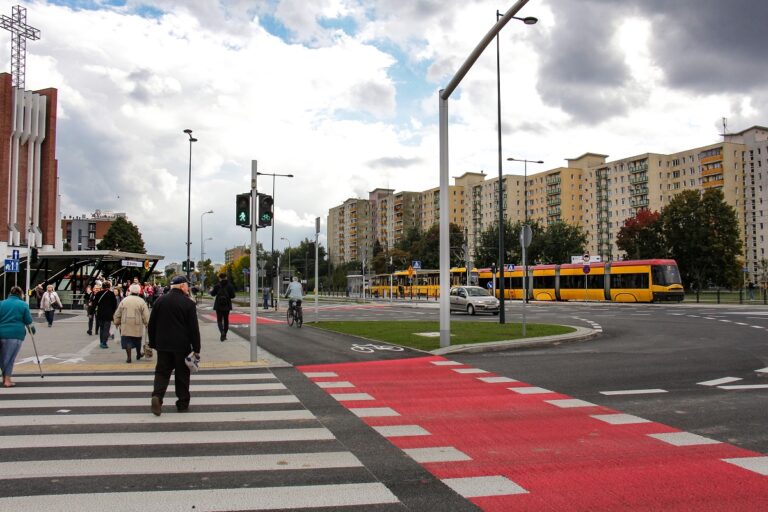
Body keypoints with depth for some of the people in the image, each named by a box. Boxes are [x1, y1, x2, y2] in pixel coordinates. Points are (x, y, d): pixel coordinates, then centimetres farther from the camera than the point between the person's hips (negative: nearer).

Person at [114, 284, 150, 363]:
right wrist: (146, 322, 7)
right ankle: (138, 354, 32)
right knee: (137, 340, 17)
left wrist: (117, 322, 19)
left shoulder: (124, 300, 1)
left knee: (127, 340, 4)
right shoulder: (141, 301, -5)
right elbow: (146, 315, -7)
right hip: (137, 325, 0)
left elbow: (117, 314, 7)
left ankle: (128, 357, -2)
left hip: (126, 325, 0)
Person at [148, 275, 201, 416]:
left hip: (163, 345, 3)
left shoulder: (159, 301, 4)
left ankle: (157, 396, -14)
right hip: (182, 346, -3)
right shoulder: (188, 303, -9)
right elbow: (194, 328, -10)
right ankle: (183, 403, 15)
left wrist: (152, 343, 17)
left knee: (162, 372, 9)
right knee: (182, 374, 8)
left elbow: (151, 325, 8)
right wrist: (196, 349, -4)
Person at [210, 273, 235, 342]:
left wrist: (211, 291, 25)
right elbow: (233, 296, -6)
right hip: (227, 305, 2)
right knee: (226, 320, 14)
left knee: (219, 320, 3)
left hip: (219, 305, -2)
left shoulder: (217, 285, -10)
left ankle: (222, 332, -22)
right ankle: (224, 335, 18)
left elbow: (213, 294, 2)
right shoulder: (230, 285, -5)